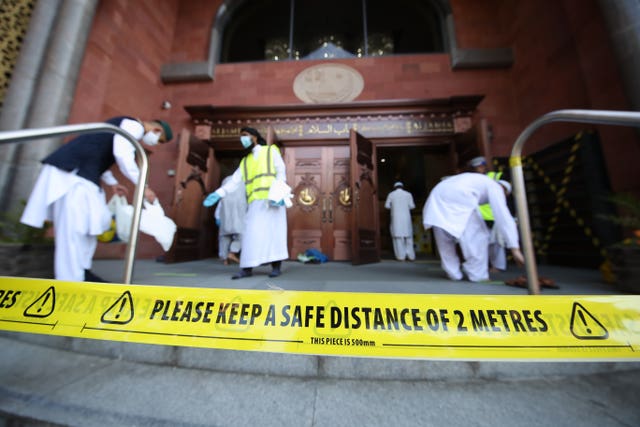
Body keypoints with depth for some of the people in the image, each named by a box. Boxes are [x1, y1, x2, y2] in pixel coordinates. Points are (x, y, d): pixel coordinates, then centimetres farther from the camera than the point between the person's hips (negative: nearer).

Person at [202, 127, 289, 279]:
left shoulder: (271, 151, 14)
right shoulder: (245, 161, 24)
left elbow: (281, 171, 1)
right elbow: (234, 181, 15)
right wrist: (218, 194, 1)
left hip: (273, 200, -4)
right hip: (255, 202, 4)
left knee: (273, 231, -4)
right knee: (251, 234, -3)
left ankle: (276, 266, 1)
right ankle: (247, 268, 1)